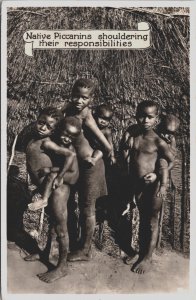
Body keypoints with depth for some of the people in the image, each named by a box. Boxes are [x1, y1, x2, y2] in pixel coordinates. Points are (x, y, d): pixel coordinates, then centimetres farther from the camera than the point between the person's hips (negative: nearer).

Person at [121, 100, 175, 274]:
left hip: (153, 185, -4)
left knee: (152, 222, 11)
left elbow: (171, 161, -6)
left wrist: (157, 175, -16)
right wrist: (126, 146, -13)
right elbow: (125, 158, 6)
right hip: (137, 184, 4)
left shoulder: (157, 141, -16)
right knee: (142, 219, 21)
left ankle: (148, 258, 26)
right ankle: (141, 252, 38)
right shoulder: (131, 134, -4)